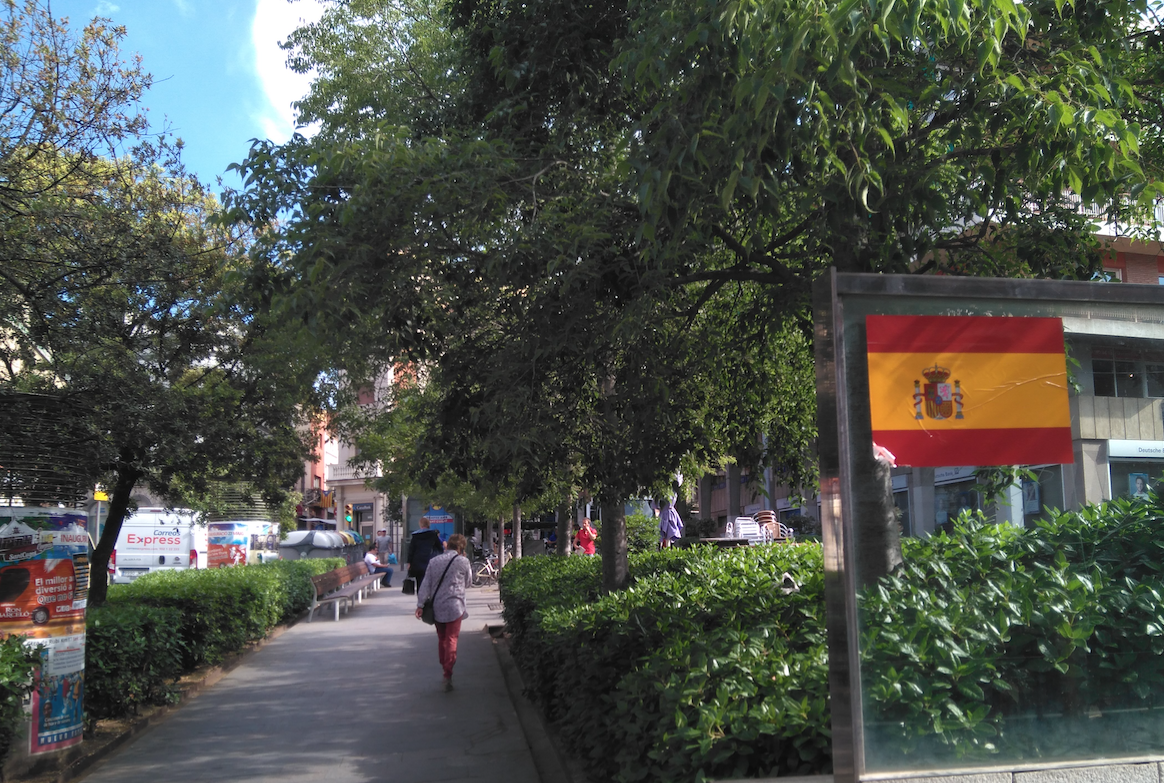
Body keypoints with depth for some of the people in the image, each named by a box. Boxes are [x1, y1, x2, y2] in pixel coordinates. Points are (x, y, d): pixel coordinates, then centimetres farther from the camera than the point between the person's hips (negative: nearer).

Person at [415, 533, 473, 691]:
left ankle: (444, 669, 26)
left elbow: (426, 584, 2)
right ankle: (448, 674, -12)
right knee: (451, 639, -3)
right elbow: (467, 582, 10)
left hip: (436, 606, 4)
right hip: (454, 606, -4)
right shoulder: (462, 561, -5)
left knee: (441, 639, 17)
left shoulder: (434, 561, 6)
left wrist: (420, 604, 2)